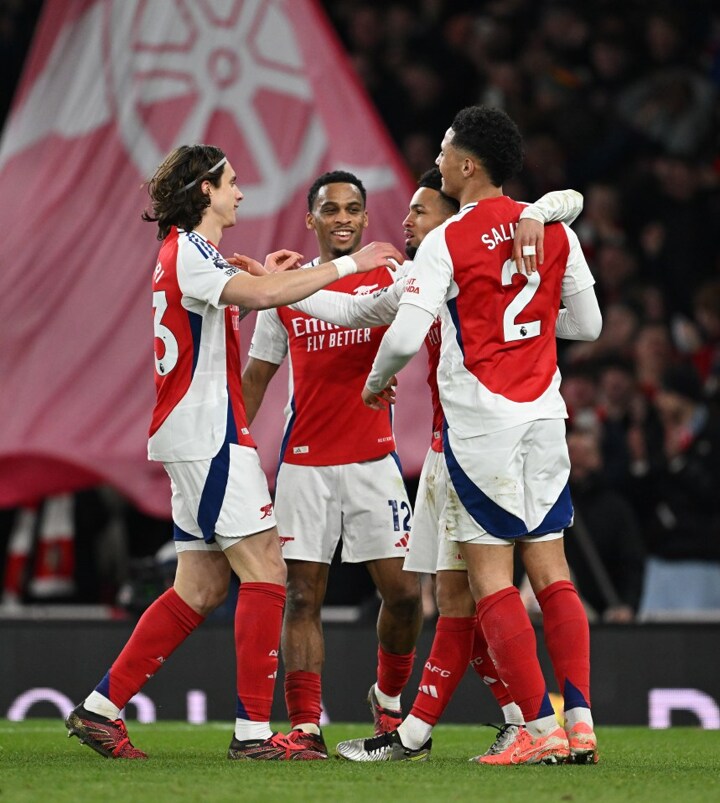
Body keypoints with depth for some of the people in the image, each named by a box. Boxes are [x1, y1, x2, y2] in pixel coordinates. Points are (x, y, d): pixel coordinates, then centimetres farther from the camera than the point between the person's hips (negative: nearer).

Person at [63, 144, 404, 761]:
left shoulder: (186, 253, 19)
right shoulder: (189, 252, -13)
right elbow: (262, 295, -30)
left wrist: (258, 278, 28)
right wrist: (347, 265, -25)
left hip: (199, 437, 10)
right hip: (208, 434, -10)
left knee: (201, 588, 9)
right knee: (266, 572, -11)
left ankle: (100, 709, 11)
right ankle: (254, 730, -12)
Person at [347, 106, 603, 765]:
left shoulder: (446, 242, -10)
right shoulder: (555, 230, 6)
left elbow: (405, 337, -15)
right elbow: (588, 323, 14)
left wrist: (377, 381, 5)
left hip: (480, 423, -5)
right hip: (544, 415, 5)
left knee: (491, 578, -1)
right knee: (551, 572, 9)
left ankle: (540, 727, -6)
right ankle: (580, 719, 1)